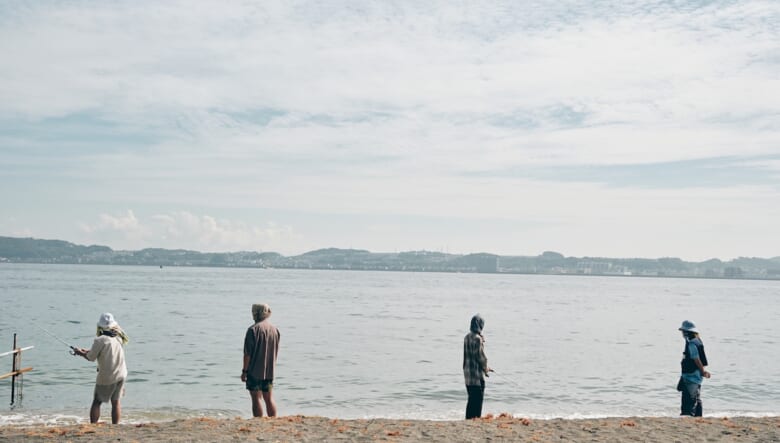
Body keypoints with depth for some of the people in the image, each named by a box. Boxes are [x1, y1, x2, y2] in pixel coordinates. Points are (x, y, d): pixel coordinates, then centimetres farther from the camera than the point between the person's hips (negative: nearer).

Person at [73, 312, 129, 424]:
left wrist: (80, 353, 13)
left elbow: (91, 358, -6)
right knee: (115, 402, 12)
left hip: (106, 377, -5)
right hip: (121, 375, 5)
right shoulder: (119, 338, 2)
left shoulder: (100, 340, -17)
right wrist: (86, 351, 18)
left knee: (96, 402, 8)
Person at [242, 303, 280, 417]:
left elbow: (247, 353, -13)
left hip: (255, 370, -6)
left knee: (256, 398, 1)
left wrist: (244, 371, -6)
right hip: (269, 371, 6)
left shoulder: (253, 329, -13)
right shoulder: (275, 329, 6)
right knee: (269, 398, 13)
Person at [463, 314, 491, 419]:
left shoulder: (467, 337, 10)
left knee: (471, 399, 16)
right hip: (476, 372, -8)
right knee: (478, 399, -1)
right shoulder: (477, 338, -17)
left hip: (467, 372, 8)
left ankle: (468, 418, 20)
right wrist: (485, 369, -1)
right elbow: (480, 356, -17)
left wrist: (485, 367, 19)